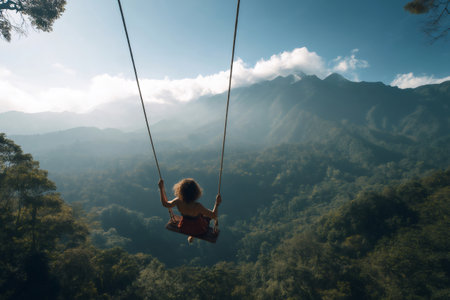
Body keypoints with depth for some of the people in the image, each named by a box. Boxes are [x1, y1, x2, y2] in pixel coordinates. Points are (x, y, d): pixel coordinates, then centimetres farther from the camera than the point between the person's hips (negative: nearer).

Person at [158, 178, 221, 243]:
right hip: (199, 230, -3)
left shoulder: (178, 202, -29)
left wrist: (161, 188, -5)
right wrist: (217, 203, -25)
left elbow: (165, 204, -8)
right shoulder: (198, 206, -40)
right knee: (208, 216, 28)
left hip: (184, 229, 4)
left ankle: (191, 236, 46)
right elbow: (214, 216, -29)